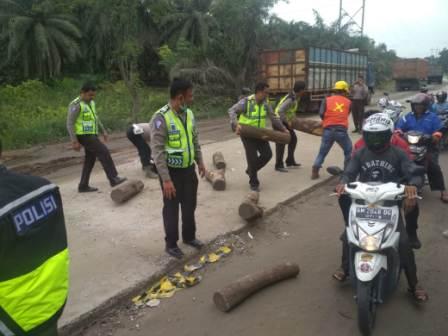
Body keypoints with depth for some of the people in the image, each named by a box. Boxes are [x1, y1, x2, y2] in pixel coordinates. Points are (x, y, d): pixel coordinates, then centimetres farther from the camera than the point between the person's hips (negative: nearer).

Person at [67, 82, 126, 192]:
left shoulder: (90, 102, 10)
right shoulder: (76, 105, -17)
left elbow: (95, 117, 22)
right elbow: (70, 124, -18)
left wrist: (103, 131, 19)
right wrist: (74, 141, -21)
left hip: (91, 135, 9)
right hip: (84, 136, -9)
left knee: (90, 159, 10)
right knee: (104, 152, -13)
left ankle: (83, 186, 17)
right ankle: (113, 179, -9)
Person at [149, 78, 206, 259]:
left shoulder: (189, 114, 1)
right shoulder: (161, 118, -22)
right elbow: (157, 152, -24)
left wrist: (200, 161, 15)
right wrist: (166, 179, -25)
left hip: (189, 169, 7)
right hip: (172, 171, -7)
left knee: (190, 206, 19)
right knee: (171, 209, 9)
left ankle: (189, 237, 39)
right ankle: (171, 244, 26)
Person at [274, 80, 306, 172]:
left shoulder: (296, 97, 4)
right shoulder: (290, 99, -26)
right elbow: (280, 111, -34)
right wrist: (288, 122, -25)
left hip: (284, 121, 10)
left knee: (293, 139, 10)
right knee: (281, 142, -7)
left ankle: (290, 162, 18)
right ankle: (279, 165, 1)